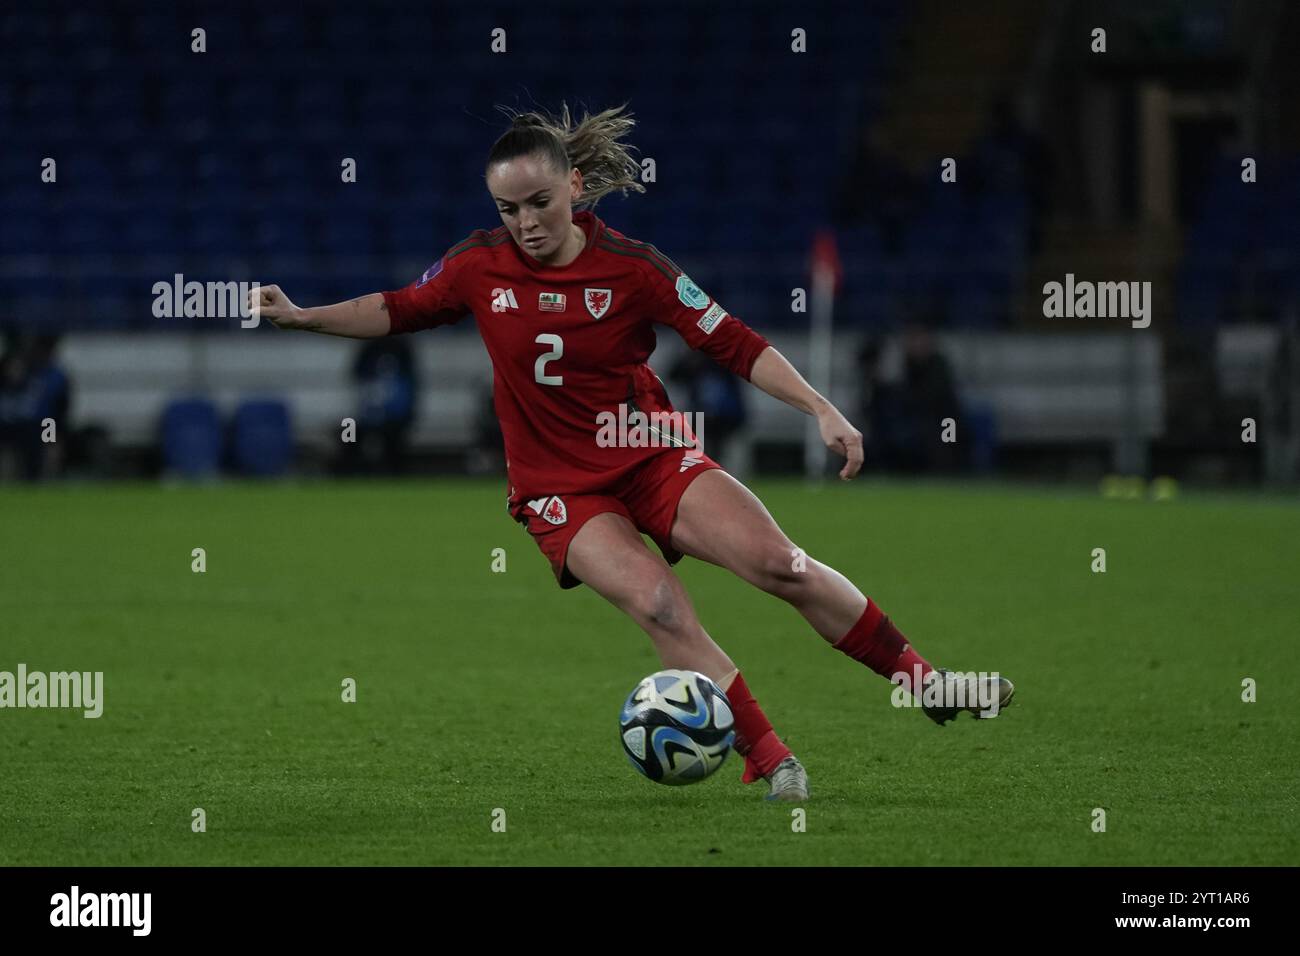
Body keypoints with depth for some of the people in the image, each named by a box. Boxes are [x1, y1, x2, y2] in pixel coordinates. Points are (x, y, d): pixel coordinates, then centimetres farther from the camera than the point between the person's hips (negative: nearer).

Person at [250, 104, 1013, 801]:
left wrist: (821, 408, -15)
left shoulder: (629, 266, -8)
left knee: (779, 564, -18)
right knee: (655, 601, -27)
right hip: (561, 489, 0)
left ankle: (920, 677, -1)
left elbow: (733, 343, -7)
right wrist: (300, 317, 5)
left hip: (653, 456, 0)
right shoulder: (479, 266, -3)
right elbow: (399, 311, 14)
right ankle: (768, 759, -22)